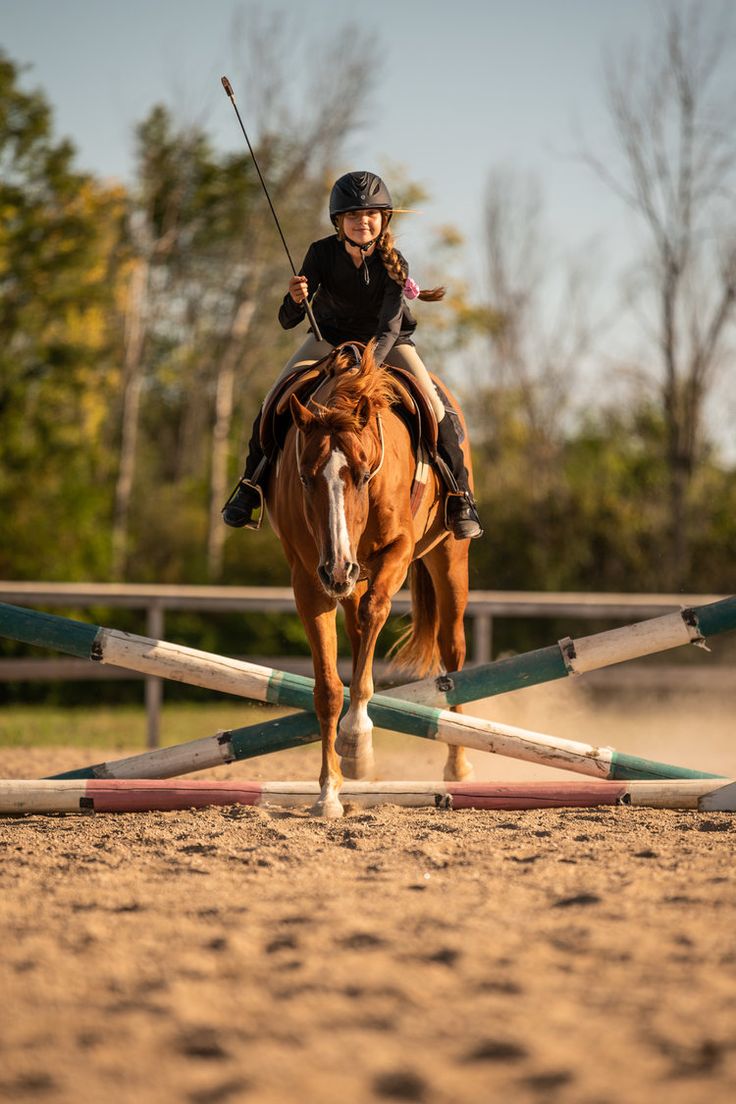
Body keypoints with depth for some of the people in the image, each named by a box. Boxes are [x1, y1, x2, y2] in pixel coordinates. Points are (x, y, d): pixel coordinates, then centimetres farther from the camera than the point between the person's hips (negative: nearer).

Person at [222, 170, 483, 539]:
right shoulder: (323, 253, -22)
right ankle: (251, 484, 4)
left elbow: (390, 328, -33)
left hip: (386, 342, -1)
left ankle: (458, 495, -4)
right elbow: (287, 321, -23)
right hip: (330, 336, 1)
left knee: (431, 406, -20)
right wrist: (296, 299, -48)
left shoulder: (392, 262, -25)